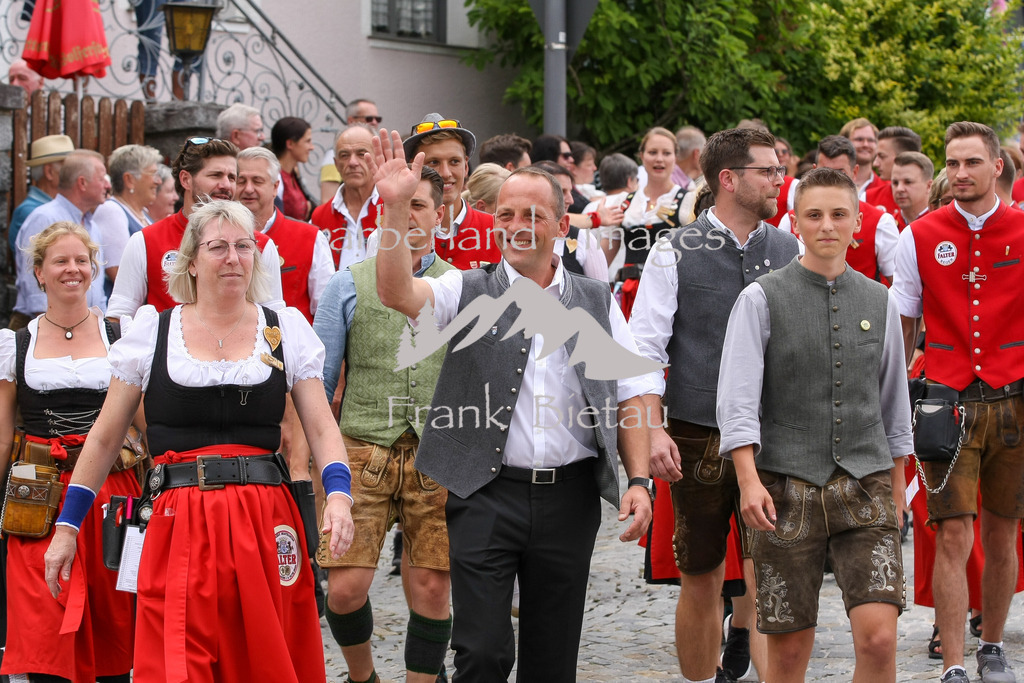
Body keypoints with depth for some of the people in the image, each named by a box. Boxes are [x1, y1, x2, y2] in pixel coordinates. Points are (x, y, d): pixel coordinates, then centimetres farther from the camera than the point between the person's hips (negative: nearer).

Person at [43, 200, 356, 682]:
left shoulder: (286, 329, 8)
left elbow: (321, 427, 4)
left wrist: (338, 495, -14)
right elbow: (105, 437, 11)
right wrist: (67, 525, 9)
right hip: (180, 527, -1)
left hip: (266, 524, 1)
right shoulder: (152, 332, 6)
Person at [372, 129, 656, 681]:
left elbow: (630, 396, 11)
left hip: (569, 496, 3)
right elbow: (396, 293, -15)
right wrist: (396, 207, -26)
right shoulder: (469, 292, 3)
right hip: (486, 495, -2)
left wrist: (639, 480, 0)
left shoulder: (595, 302, 11)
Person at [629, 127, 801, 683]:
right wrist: (652, 429, -13)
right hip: (698, 440, -1)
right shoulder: (676, 252, -2)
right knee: (701, 581, 7)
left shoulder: (790, 251, 7)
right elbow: (644, 347, -3)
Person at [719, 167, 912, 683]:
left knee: (878, 640, -12)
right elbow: (738, 398, -7)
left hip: (865, 487, 2)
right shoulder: (761, 300, 0)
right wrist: (749, 479, -17)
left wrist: (896, 484, 20)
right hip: (786, 490, -2)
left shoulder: (878, 301, 10)